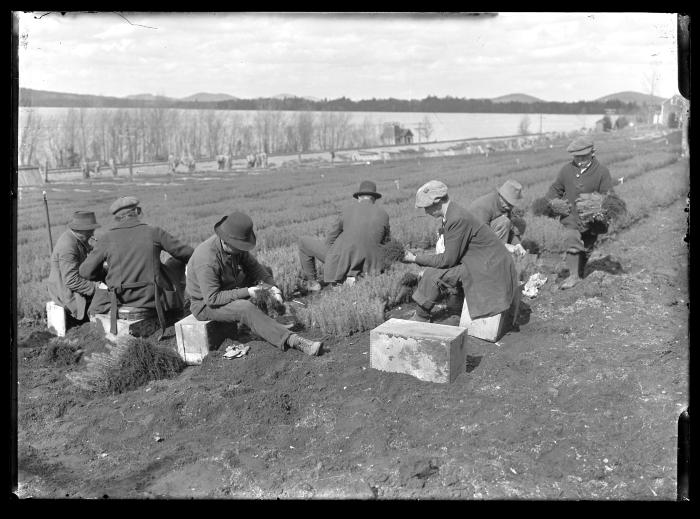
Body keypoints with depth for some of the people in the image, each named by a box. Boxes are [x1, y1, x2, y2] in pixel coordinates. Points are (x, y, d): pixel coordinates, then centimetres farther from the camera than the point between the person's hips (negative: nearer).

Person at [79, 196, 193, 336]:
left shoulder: (108, 238, -3)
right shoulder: (154, 232, -6)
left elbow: (86, 271, 0)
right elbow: (187, 253, 1)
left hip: (120, 299, 2)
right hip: (151, 297, -2)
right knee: (177, 262, 22)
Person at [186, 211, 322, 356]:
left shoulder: (236, 245, -11)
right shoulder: (207, 260, -34)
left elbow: (254, 266, 0)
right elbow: (212, 298, -31)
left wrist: (272, 286, -16)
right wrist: (246, 292, -31)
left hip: (228, 288, 9)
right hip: (206, 304, -9)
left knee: (266, 271, 6)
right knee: (245, 308, -35)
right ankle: (292, 340, -39)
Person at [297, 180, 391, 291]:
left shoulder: (348, 210, -7)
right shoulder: (383, 214, -5)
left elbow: (330, 239, 1)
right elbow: (385, 239, 12)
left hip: (342, 260, -2)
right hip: (368, 264, 2)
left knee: (303, 242, 15)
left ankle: (312, 282, 16)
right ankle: (351, 275, 14)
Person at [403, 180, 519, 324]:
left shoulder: (458, 218, -23)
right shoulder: (452, 213, 7)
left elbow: (448, 260, -17)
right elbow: (451, 254, 14)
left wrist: (416, 259, -8)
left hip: (490, 268, -10)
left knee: (433, 275, -13)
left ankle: (421, 318, 5)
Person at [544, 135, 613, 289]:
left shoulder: (601, 172, -6)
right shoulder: (567, 170, -1)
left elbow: (607, 196, -6)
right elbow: (556, 189, 11)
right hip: (572, 216, 1)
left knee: (587, 247, 11)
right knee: (573, 242, -12)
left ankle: (580, 273, 30)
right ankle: (573, 275, -6)